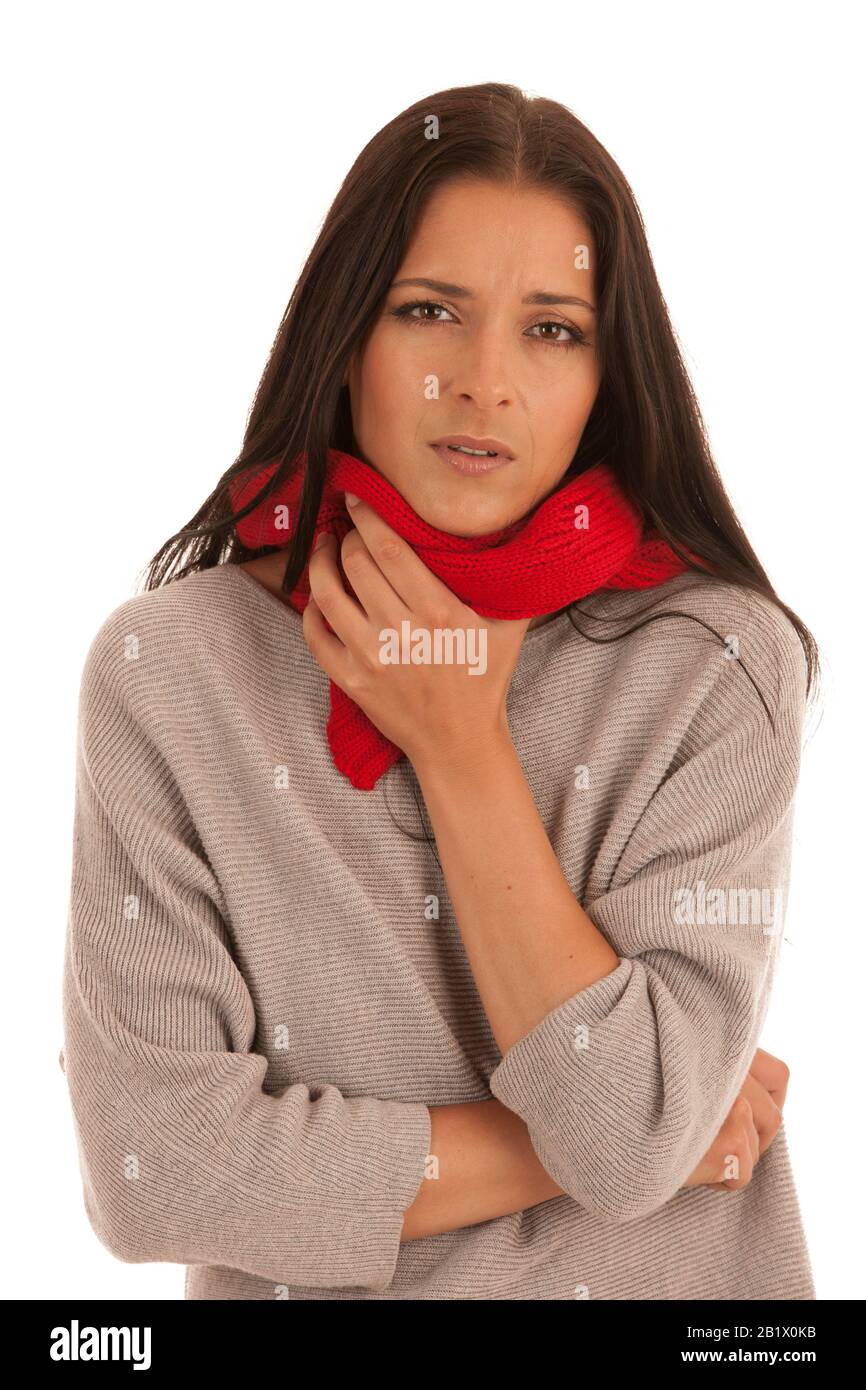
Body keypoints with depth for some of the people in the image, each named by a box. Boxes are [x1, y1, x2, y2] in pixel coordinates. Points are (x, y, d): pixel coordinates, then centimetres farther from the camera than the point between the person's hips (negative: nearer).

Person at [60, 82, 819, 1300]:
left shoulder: (720, 660, -13)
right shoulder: (164, 665, -13)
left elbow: (639, 1138, -19)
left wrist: (461, 742, -19)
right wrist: (595, 1146, -14)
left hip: (658, 1278, 1)